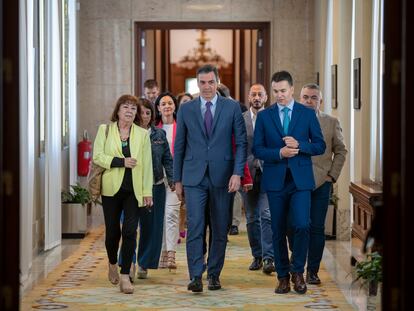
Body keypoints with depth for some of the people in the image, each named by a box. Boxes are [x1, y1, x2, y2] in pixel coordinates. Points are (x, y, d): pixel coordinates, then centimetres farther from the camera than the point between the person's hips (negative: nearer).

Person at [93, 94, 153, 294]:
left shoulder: (142, 134, 6)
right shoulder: (105, 130, 5)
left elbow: (147, 165, 3)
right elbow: (97, 156, -3)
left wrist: (147, 191, -2)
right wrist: (122, 162, -13)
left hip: (134, 190, 0)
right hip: (111, 188, 0)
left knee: (130, 231, -9)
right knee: (112, 231, 7)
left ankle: (125, 276, -5)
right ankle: (112, 264, 35)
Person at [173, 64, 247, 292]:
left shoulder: (232, 108, 3)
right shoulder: (186, 109, 6)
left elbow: (241, 143, 2)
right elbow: (179, 146, 9)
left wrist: (237, 173, -9)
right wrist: (178, 179, 7)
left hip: (222, 177, 0)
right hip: (194, 177, 0)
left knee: (220, 230, 6)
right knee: (195, 227, -10)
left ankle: (214, 274, 18)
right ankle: (196, 277, -8)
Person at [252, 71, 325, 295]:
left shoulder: (307, 114, 5)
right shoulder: (264, 116, 6)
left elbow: (320, 146, 4)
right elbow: (257, 150, 2)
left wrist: (299, 145, -13)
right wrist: (279, 153, -15)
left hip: (300, 180, -1)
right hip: (275, 180, 1)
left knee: (302, 226, -13)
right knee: (278, 231, 5)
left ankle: (298, 271, 6)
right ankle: (283, 276, 16)